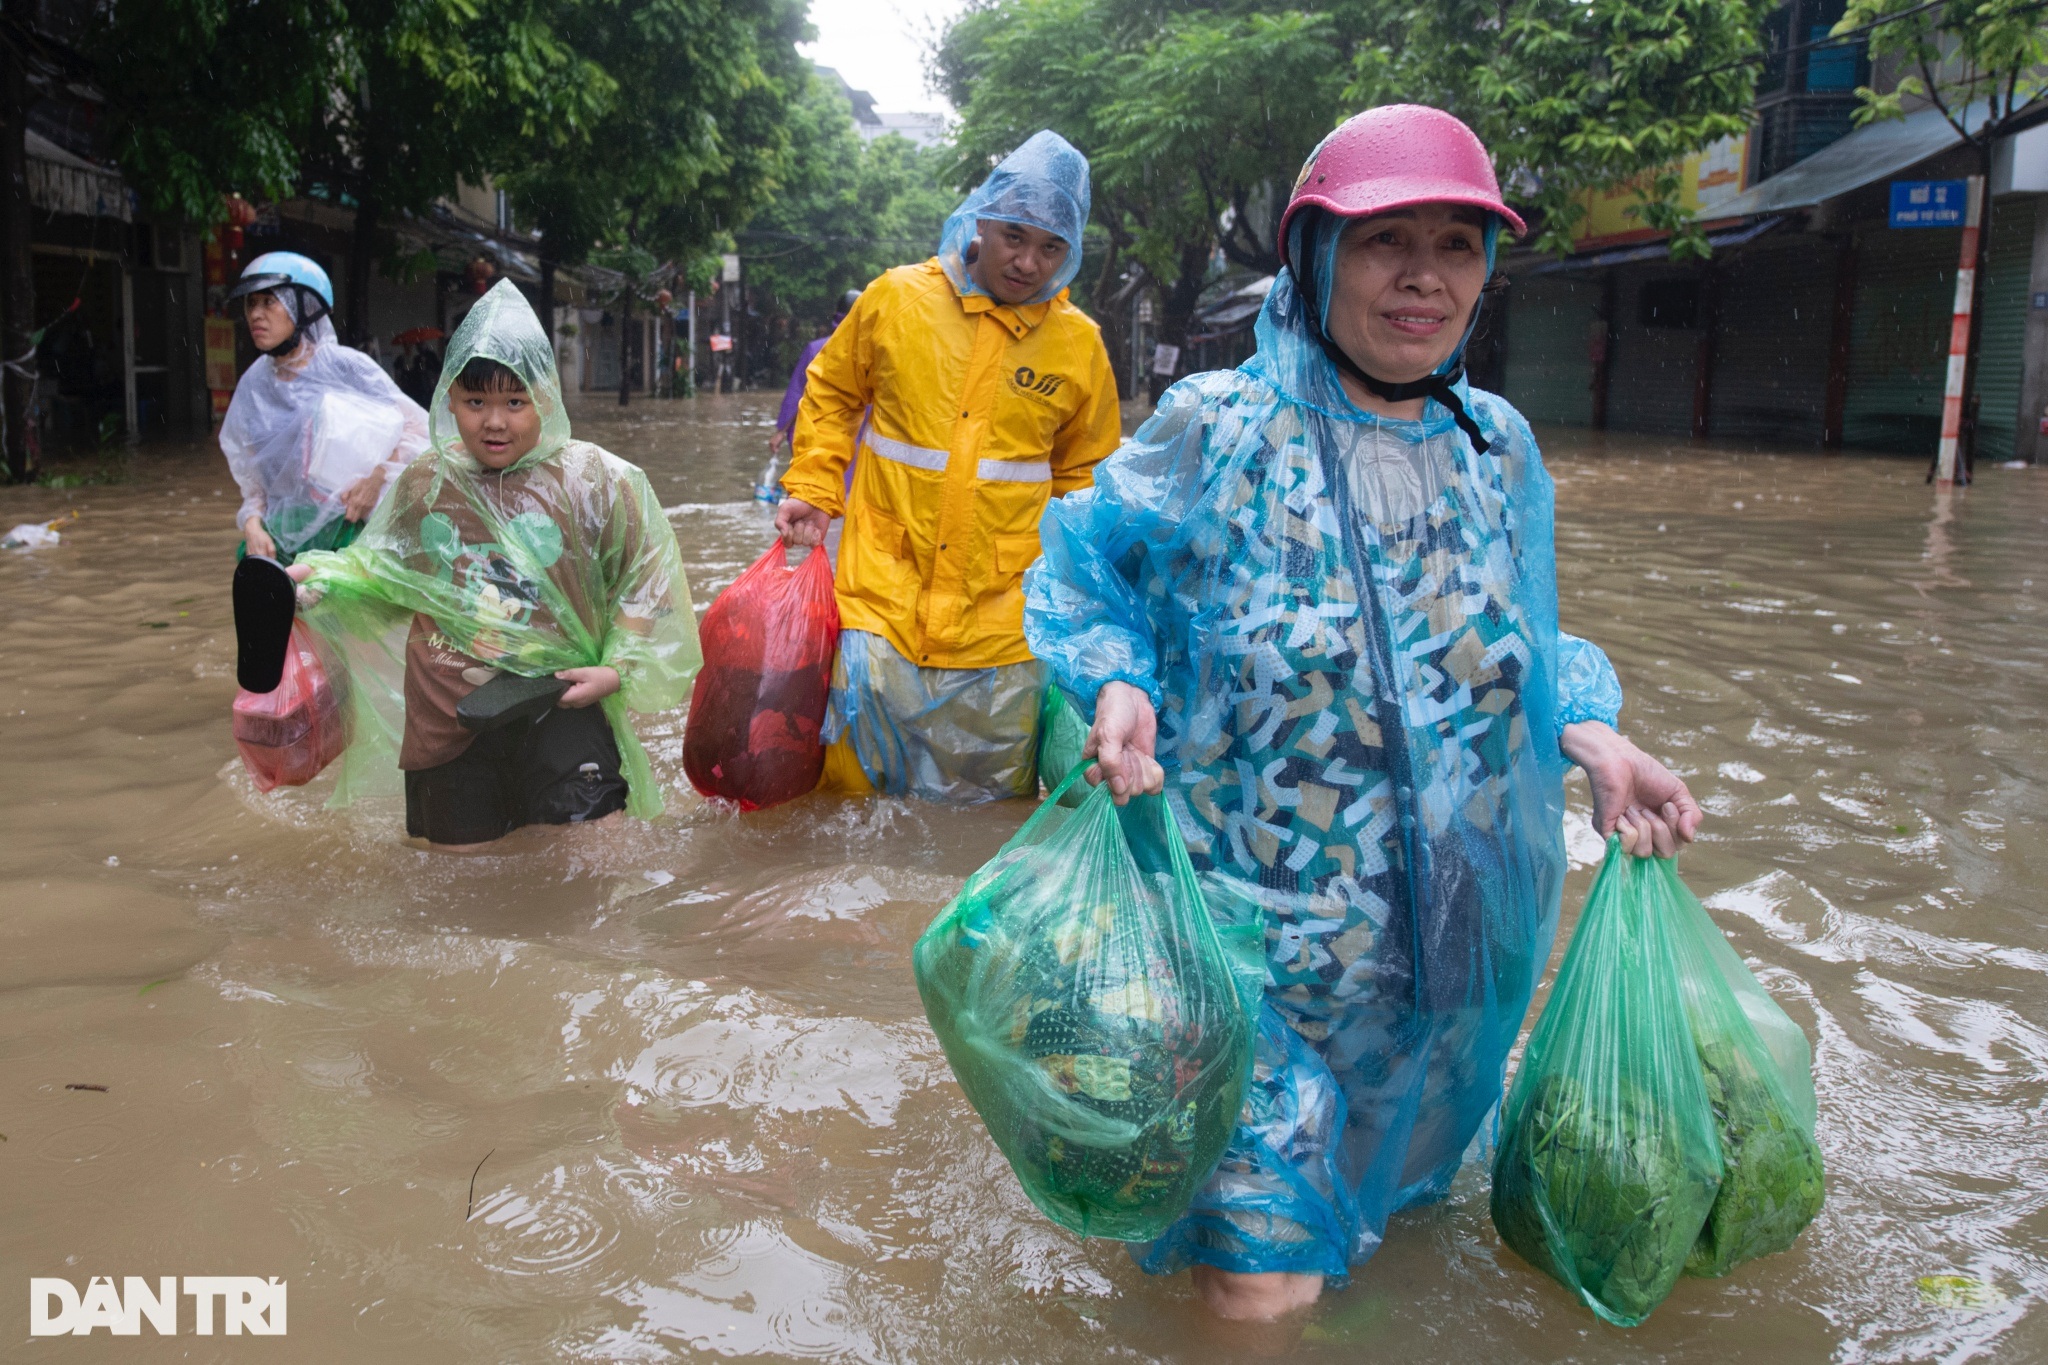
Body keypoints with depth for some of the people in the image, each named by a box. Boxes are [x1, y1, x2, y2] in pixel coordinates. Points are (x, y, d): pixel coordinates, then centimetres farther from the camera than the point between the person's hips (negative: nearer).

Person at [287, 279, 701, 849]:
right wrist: (318, 576, 3)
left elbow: (643, 587, -2)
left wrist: (619, 670, -11)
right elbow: (385, 574, 19)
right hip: (447, 714, 3)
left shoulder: (595, 481, -7)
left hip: (559, 710, -3)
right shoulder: (426, 482, 4)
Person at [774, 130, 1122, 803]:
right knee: (853, 789, 2)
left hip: (1002, 625, 1)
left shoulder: (1079, 343, 4)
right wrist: (811, 493, 5)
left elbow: (1085, 475, 15)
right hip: (882, 601, -1)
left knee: (986, 823, 9)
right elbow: (831, 394, 15)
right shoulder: (894, 299, 1)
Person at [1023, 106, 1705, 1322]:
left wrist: (1591, 738, -4)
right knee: (1262, 1280, 0)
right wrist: (1117, 686, -21)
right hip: (1255, 932, -5)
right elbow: (1083, 574, -1)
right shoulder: (1217, 432, -12)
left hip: (1450, 949, 5)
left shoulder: (1499, 450, 3)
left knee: (1389, 1189, 25)